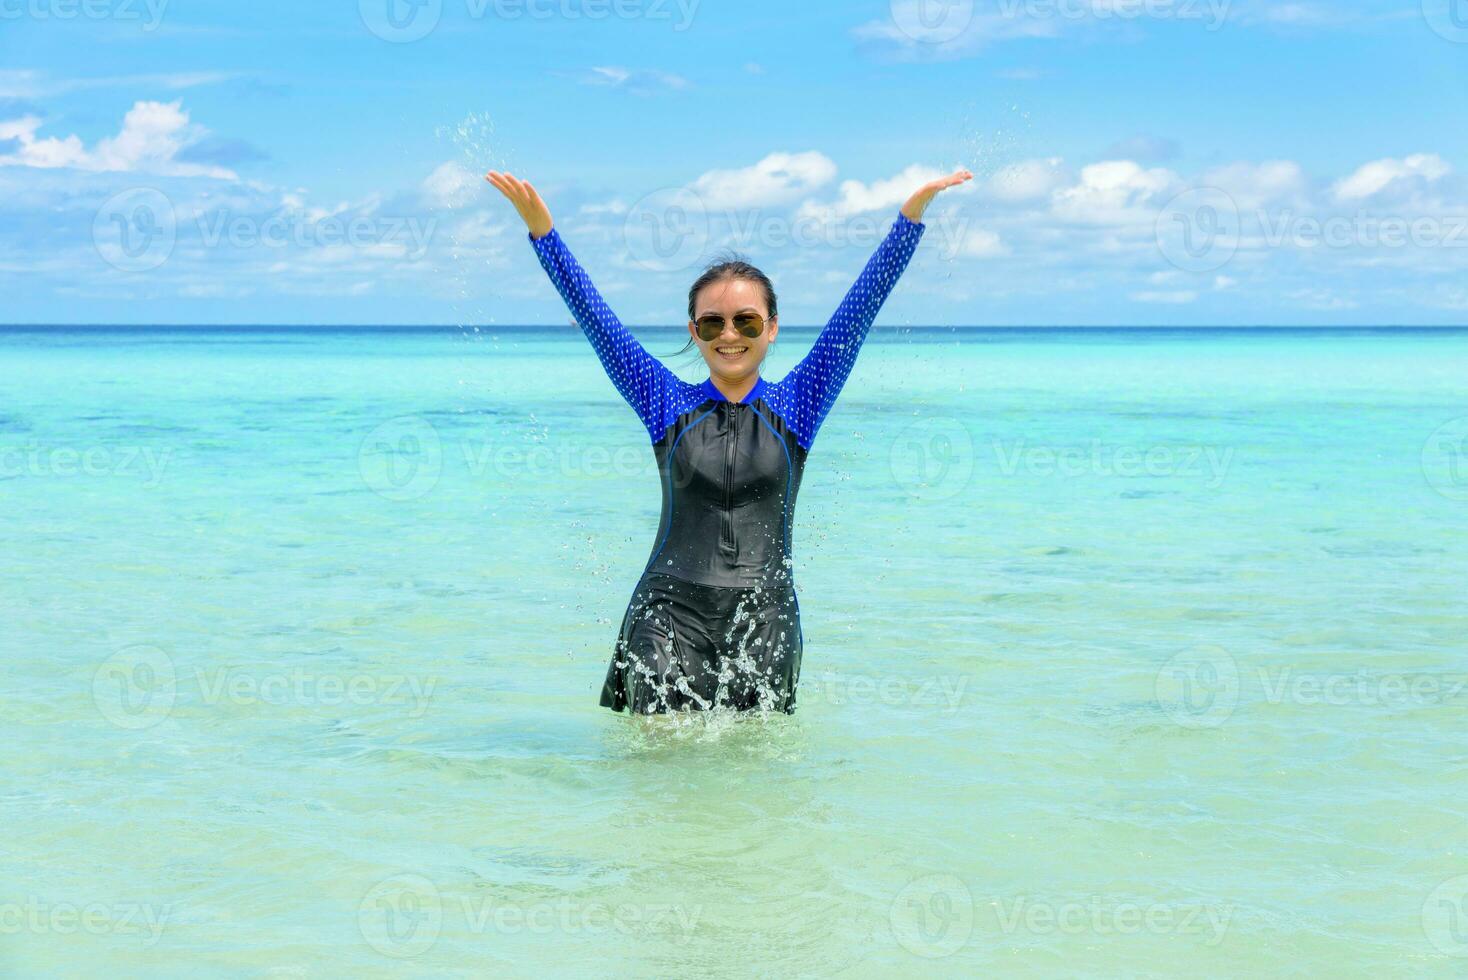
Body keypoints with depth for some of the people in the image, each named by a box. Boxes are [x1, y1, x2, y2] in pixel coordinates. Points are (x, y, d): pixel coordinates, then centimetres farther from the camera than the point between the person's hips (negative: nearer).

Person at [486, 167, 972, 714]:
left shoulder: (795, 405, 8)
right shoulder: (668, 405, 8)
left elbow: (860, 306, 3)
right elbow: (592, 314, 5)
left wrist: (914, 209, -3)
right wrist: (539, 224, -3)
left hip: (763, 617, 1)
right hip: (670, 613, 0)